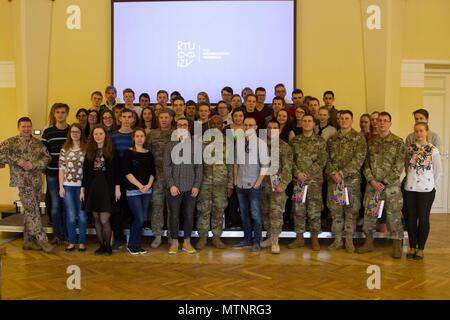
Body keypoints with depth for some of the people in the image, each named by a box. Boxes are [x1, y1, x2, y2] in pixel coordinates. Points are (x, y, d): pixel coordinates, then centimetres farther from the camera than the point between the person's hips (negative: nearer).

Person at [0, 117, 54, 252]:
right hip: (23, 181, -5)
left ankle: (28, 241, 19)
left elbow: (47, 157, 6)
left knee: (30, 211, 11)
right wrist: (16, 161, -15)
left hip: (37, 181, 5)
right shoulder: (11, 142, 0)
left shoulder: (38, 143, 12)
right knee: (32, 211, -9)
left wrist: (34, 165, -10)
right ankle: (42, 240, -5)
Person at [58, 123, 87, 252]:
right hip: (68, 186, 1)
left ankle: (82, 242, 16)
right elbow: (61, 169, 5)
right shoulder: (64, 149, 6)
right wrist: (61, 187, 1)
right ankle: (71, 242, 17)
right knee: (71, 216, 5)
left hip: (82, 186, -1)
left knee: (82, 215, 4)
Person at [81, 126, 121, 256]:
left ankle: (108, 246, 10)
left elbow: (116, 170, 0)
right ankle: (101, 245, 18)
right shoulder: (89, 151, 10)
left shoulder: (111, 150, 2)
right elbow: (85, 172, 11)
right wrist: (82, 189, 8)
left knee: (104, 220, -7)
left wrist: (117, 188, -6)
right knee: (97, 219, 7)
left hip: (107, 187, -3)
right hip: (93, 187, 4)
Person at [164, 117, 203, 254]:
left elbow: (199, 167, 4)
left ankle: (187, 242, 17)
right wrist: (171, 185, -9)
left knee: (189, 215, 6)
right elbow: (166, 166, 1)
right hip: (175, 187, 0)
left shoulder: (195, 145, 6)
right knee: (174, 215, 2)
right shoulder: (171, 145, 6)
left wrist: (196, 186, -5)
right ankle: (174, 242, 15)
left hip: (191, 187, 1)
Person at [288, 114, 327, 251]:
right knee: (298, 210, 6)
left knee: (314, 210, 0)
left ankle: (315, 239, 11)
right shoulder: (295, 141, 9)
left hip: (315, 180, -2)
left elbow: (322, 161, -6)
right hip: (298, 180, 2)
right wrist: (297, 173, -11)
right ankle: (299, 238, 16)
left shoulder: (320, 141, 2)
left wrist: (307, 174, -14)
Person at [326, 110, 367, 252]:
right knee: (335, 210, 6)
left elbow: (358, 159, -10)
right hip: (333, 180, 3)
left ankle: (349, 240, 15)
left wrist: (342, 173, -17)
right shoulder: (332, 139, 11)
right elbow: (327, 158, 7)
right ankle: (337, 239, 17)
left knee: (351, 210, 3)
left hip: (352, 179, -3)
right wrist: (333, 173, -10)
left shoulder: (359, 138, -1)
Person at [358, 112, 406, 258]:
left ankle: (397, 246, 13)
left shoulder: (398, 142, -3)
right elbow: (366, 164, 7)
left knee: (394, 215, 1)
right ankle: (369, 243, 22)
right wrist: (372, 181, -7)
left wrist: (384, 183, -13)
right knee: (369, 213, 8)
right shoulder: (371, 142, 9)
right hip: (371, 185, 4)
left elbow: (399, 166, -8)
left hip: (391, 185, -4)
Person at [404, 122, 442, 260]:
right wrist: (410, 178, 7)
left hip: (426, 190, -2)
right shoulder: (409, 149, 2)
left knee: (423, 219, 5)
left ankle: (420, 248, 17)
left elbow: (438, 171, 1)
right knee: (411, 218, 8)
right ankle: (412, 247, 21)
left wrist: (433, 186, 3)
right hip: (409, 188, 3)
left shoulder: (433, 150, -5)